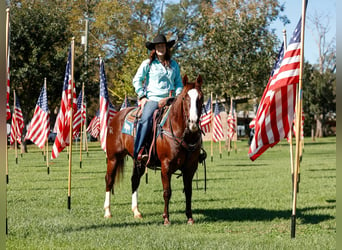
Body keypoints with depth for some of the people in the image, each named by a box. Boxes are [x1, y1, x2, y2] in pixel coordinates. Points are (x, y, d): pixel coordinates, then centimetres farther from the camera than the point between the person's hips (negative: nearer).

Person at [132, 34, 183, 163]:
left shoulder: (173, 64, 18)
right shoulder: (148, 64, 8)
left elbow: (178, 82, 22)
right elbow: (137, 80, 6)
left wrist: (178, 95, 4)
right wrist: (142, 96, -3)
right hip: (153, 99, -3)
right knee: (145, 119, -30)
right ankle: (138, 152, -31)